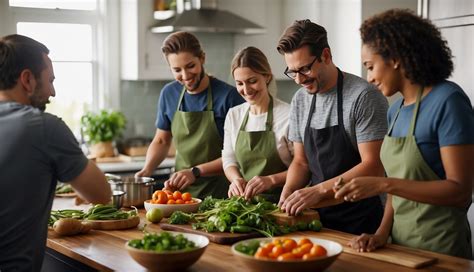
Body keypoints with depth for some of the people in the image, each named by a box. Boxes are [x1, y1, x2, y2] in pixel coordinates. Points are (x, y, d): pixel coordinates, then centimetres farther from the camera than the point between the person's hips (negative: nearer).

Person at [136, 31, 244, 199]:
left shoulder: (228, 96, -10)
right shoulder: (169, 94, 6)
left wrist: (196, 172, -18)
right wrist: (147, 170, 1)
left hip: (218, 192, -4)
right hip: (181, 190, 5)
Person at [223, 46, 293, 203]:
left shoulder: (288, 115, -8)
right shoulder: (233, 115, 10)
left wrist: (272, 180, -19)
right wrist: (236, 179, -6)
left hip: (278, 200, -4)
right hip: (243, 200, 4)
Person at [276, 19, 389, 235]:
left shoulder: (364, 96, -15)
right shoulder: (300, 101, 5)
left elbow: (373, 166, -20)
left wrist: (318, 190, -26)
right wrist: (287, 192, -8)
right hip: (318, 217, 6)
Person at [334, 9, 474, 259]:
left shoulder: (448, 101, -16)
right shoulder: (395, 111, 6)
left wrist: (383, 184, -24)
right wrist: (383, 231, -4)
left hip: (439, 247, -7)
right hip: (401, 243, 7)